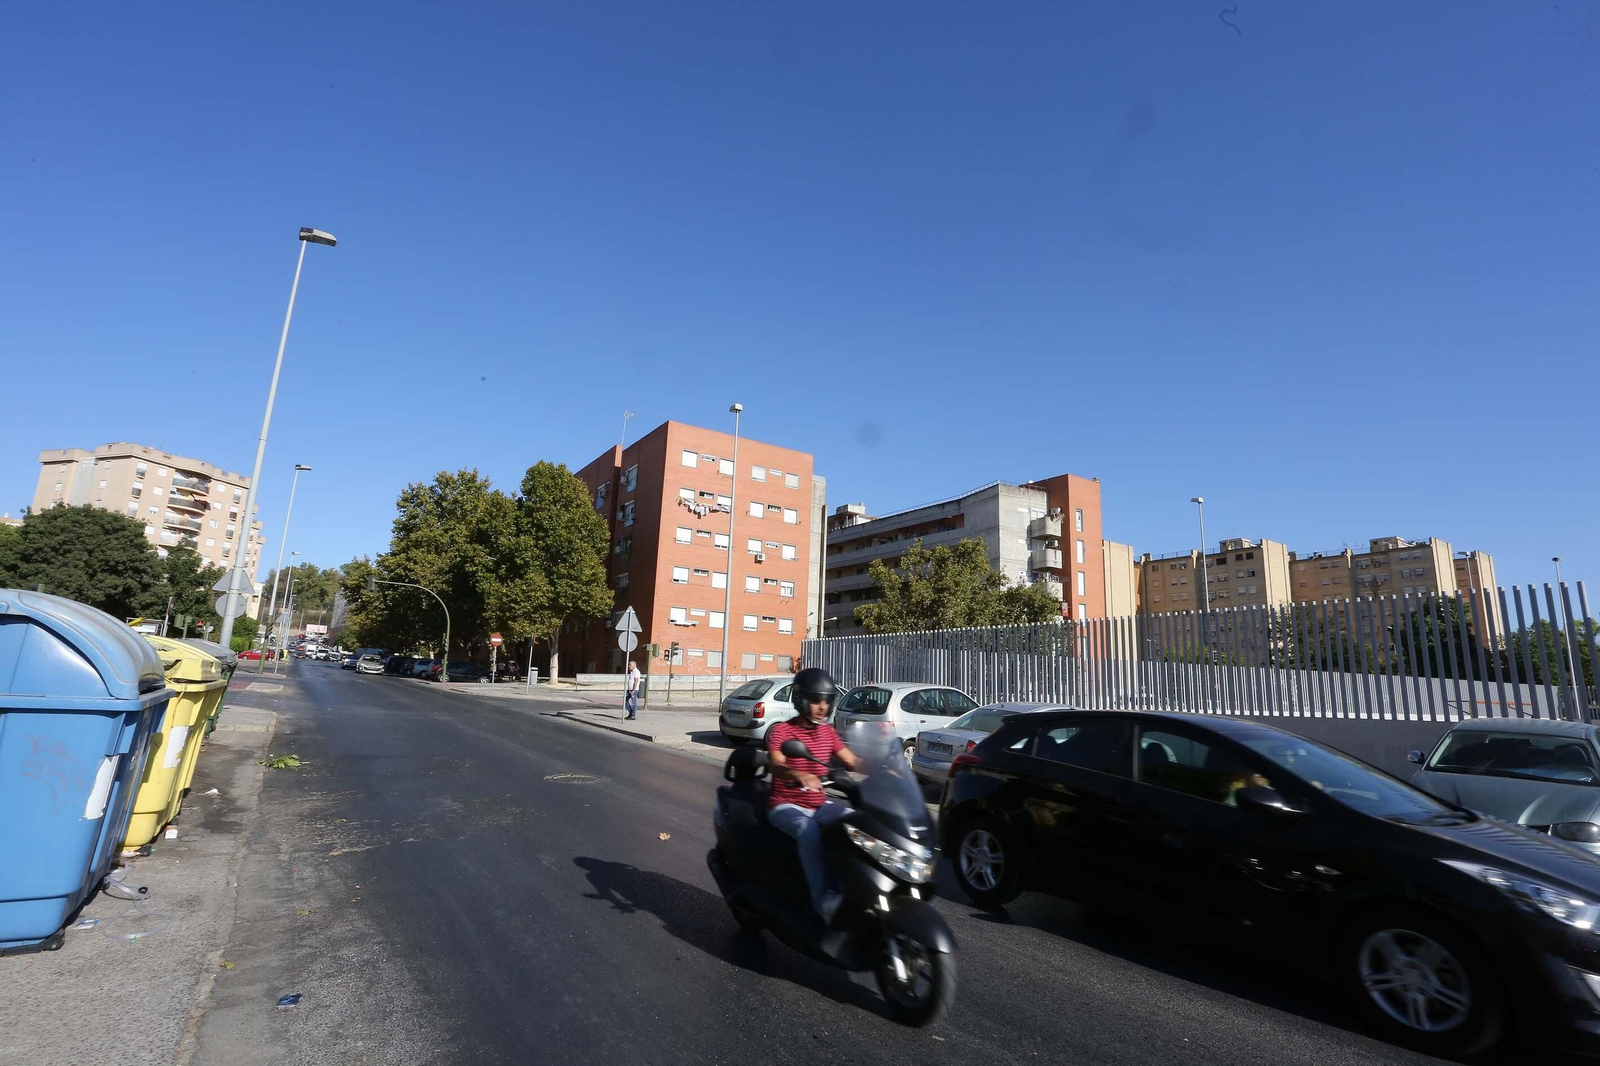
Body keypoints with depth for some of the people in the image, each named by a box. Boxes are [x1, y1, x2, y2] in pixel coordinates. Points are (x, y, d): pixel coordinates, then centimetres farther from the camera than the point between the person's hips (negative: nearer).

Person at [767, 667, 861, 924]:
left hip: (819, 804, 6)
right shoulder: (781, 731, -9)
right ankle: (822, 896, -40)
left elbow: (853, 761, 3)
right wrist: (799, 774, -49)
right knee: (808, 830, -38)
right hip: (785, 806, -5)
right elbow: (777, 766, -27)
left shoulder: (828, 732, 9)